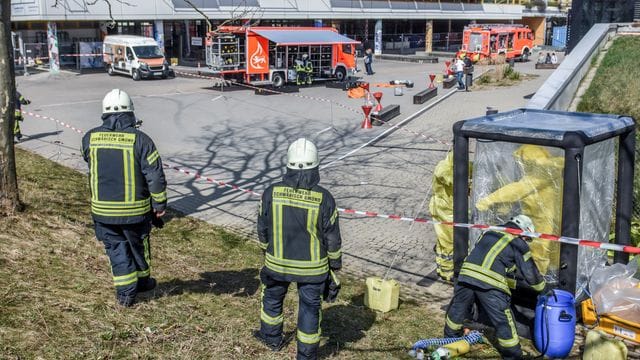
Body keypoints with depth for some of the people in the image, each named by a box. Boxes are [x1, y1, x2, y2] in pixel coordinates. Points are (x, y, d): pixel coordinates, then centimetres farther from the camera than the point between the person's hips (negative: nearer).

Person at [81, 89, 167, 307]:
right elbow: (155, 176, -13)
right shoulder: (140, 140, -15)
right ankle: (142, 280, 39)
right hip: (135, 209, -2)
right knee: (138, 245, 20)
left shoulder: (90, 138, -5)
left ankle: (125, 292, 17)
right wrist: (159, 204, -3)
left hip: (103, 209, 2)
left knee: (116, 248, 14)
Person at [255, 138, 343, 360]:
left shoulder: (271, 193, -14)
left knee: (272, 297, 27)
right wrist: (335, 266, 5)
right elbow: (333, 239, -10)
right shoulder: (324, 198, -18)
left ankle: (272, 337, 47)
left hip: (277, 262, 2)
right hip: (313, 266, -2)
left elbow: (262, 230, -1)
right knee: (310, 308, 14)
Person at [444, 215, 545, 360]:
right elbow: (530, 273, 11)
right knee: (504, 322, 7)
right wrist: (542, 287, 29)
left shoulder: (489, 232, 23)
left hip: (466, 274, 5)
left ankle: (450, 338, 43)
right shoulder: (518, 244, 8)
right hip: (491, 285, -5)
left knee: (457, 309, 26)